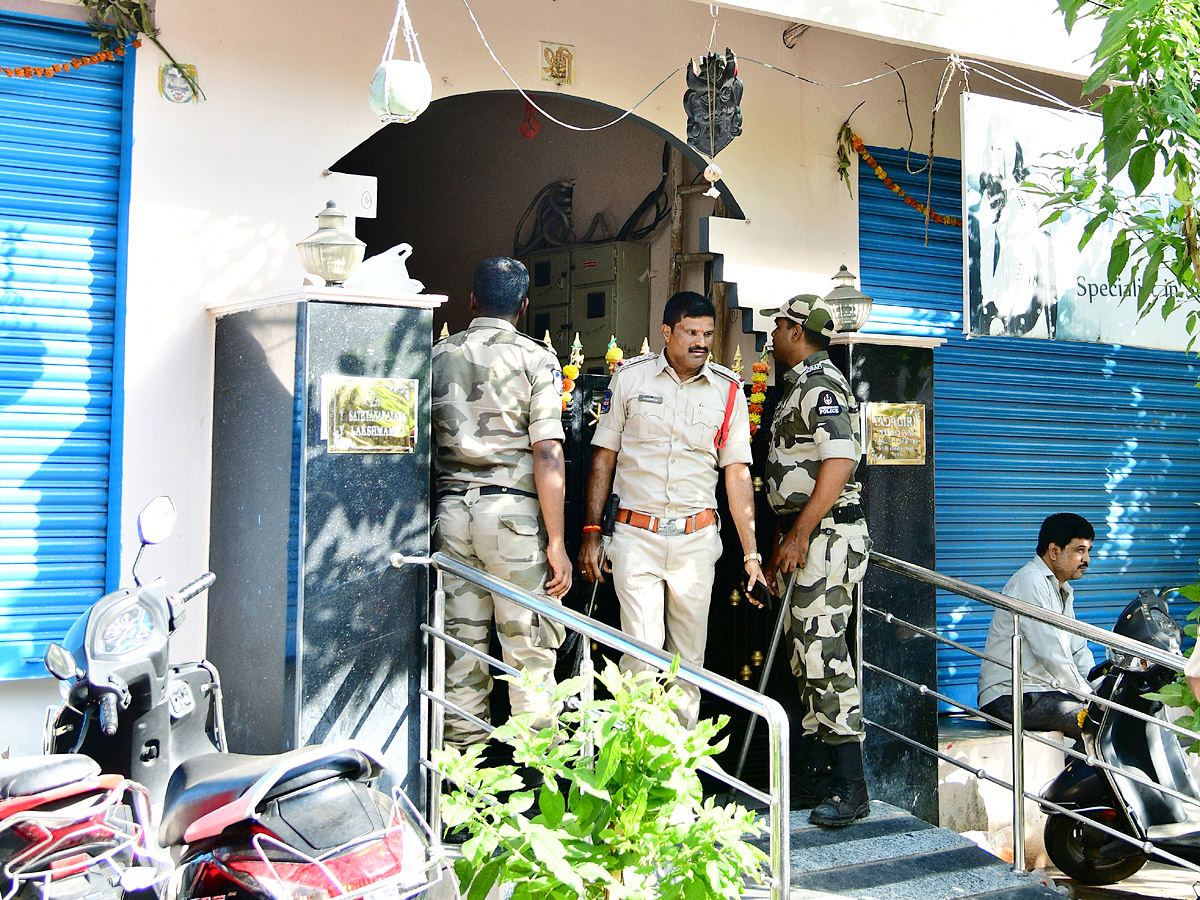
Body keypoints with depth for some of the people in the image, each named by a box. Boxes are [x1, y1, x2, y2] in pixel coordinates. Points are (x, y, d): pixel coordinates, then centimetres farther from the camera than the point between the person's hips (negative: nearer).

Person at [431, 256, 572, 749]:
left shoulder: (438, 354, 10)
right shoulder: (536, 358, -2)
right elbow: (547, 455, -9)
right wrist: (556, 541, -7)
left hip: (449, 508, 4)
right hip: (512, 510, -4)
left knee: (461, 645, 9)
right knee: (529, 650, 3)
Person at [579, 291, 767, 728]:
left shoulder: (728, 390, 5)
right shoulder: (630, 377, 2)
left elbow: (737, 473, 5)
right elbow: (603, 458, 6)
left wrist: (751, 553, 0)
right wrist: (591, 533, 1)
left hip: (697, 539, 2)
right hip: (635, 535, -2)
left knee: (689, 658, 8)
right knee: (642, 657, -6)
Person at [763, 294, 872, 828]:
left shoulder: (821, 386, -11)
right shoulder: (797, 386, 22)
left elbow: (840, 462, -23)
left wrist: (800, 534, -24)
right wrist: (780, 544, 24)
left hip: (827, 536, -11)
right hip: (805, 537, 11)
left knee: (822, 656, -13)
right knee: (808, 658, 11)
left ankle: (850, 789, -9)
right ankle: (827, 770, 18)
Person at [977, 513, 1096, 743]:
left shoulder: (1063, 591, 20)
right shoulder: (1029, 581, -12)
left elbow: (1079, 651, 19)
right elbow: (1050, 653, -17)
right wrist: (1090, 696, -12)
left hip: (1046, 693, 10)